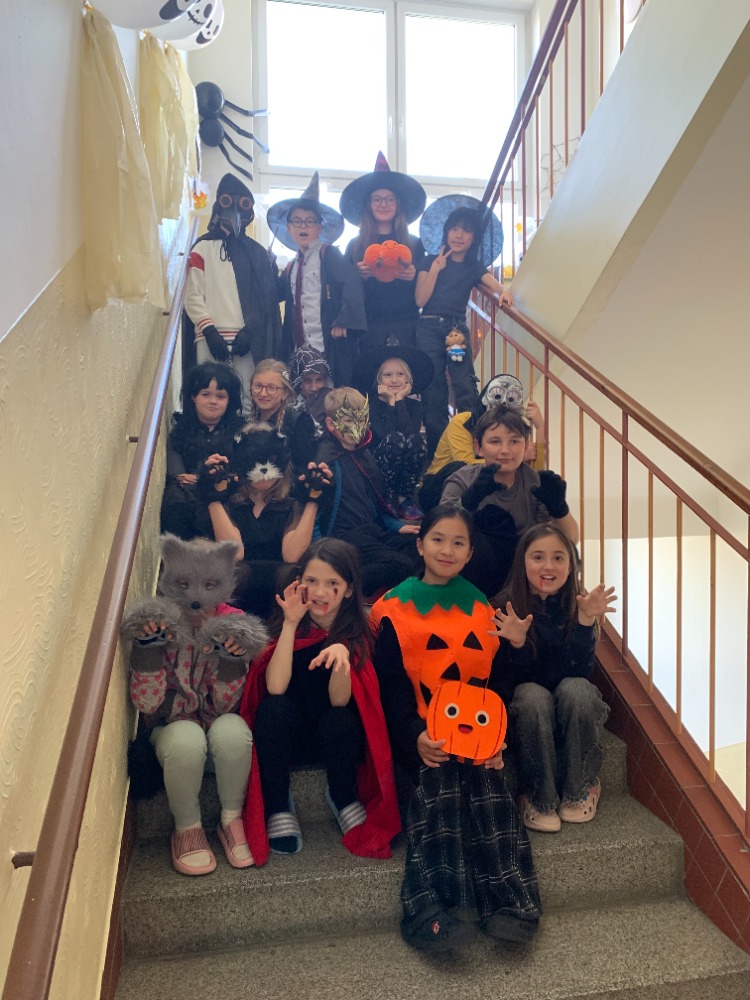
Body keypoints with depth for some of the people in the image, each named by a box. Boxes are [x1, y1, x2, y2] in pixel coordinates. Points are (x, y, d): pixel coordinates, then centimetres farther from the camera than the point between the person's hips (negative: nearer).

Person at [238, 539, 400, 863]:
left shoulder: (356, 631, -15)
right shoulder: (285, 623, -14)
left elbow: (339, 700, -25)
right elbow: (275, 688, -26)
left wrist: (342, 655, -44)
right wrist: (291, 623, -30)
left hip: (335, 736, 0)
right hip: (288, 735, 0)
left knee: (339, 720, -33)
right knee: (273, 708, -31)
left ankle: (343, 797, -2)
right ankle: (277, 806, -11)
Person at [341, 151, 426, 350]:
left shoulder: (415, 245, 11)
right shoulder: (355, 246, 10)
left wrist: (414, 277, -11)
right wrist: (359, 276, -13)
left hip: (406, 330, 0)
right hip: (369, 331, 0)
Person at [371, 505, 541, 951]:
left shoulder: (482, 609, 14)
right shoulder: (396, 610, 4)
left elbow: (495, 681, 11)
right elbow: (392, 687, -1)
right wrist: (415, 737, -17)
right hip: (423, 733, -2)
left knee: (488, 782, -25)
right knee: (439, 780, -29)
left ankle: (509, 902, -28)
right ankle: (440, 905, -33)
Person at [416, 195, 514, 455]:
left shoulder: (474, 267, 13)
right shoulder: (431, 261, 9)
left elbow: (494, 284, -5)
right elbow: (420, 300, 0)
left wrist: (504, 292, -27)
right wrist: (436, 268, -7)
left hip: (457, 330, 1)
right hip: (429, 329, -1)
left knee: (465, 387, -13)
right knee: (433, 392, -1)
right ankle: (436, 451, 5)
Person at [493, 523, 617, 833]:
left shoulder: (579, 604, -9)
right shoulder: (508, 607, -12)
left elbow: (580, 670, -17)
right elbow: (517, 678, -12)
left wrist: (586, 621, -29)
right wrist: (517, 642, -33)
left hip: (574, 706, 1)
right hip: (527, 708, -1)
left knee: (575, 688, -32)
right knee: (533, 695, -34)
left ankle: (578, 791, -10)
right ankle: (539, 798, -16)